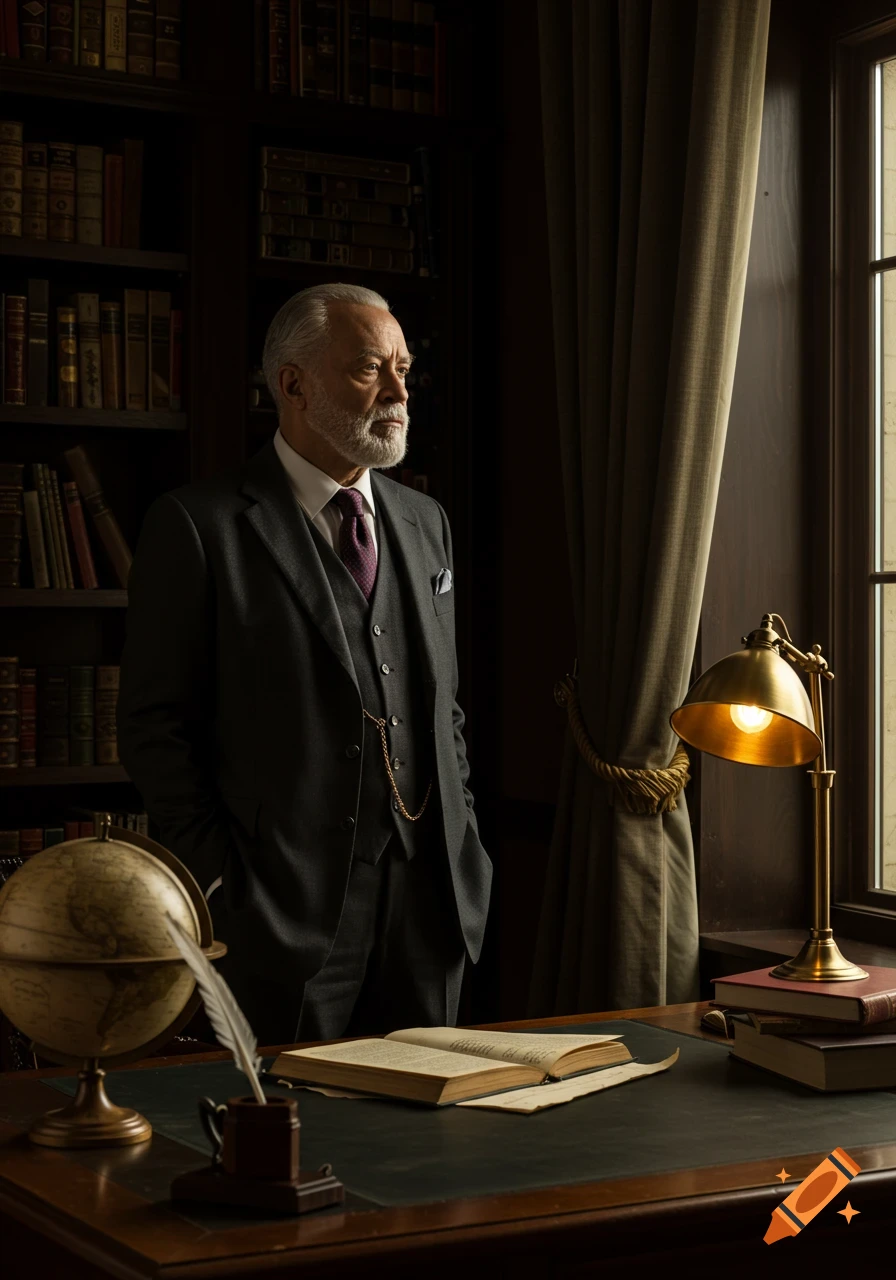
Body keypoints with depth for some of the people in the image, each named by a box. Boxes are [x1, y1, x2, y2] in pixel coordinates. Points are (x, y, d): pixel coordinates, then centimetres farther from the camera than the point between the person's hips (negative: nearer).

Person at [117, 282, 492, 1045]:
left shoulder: (425, 523, 14)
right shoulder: (200, 525, -5)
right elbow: (155, 726, -6)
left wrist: (462, 851, 9)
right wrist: (224, 886, -11)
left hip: (429, 901, 6)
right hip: (284, 911, -5)